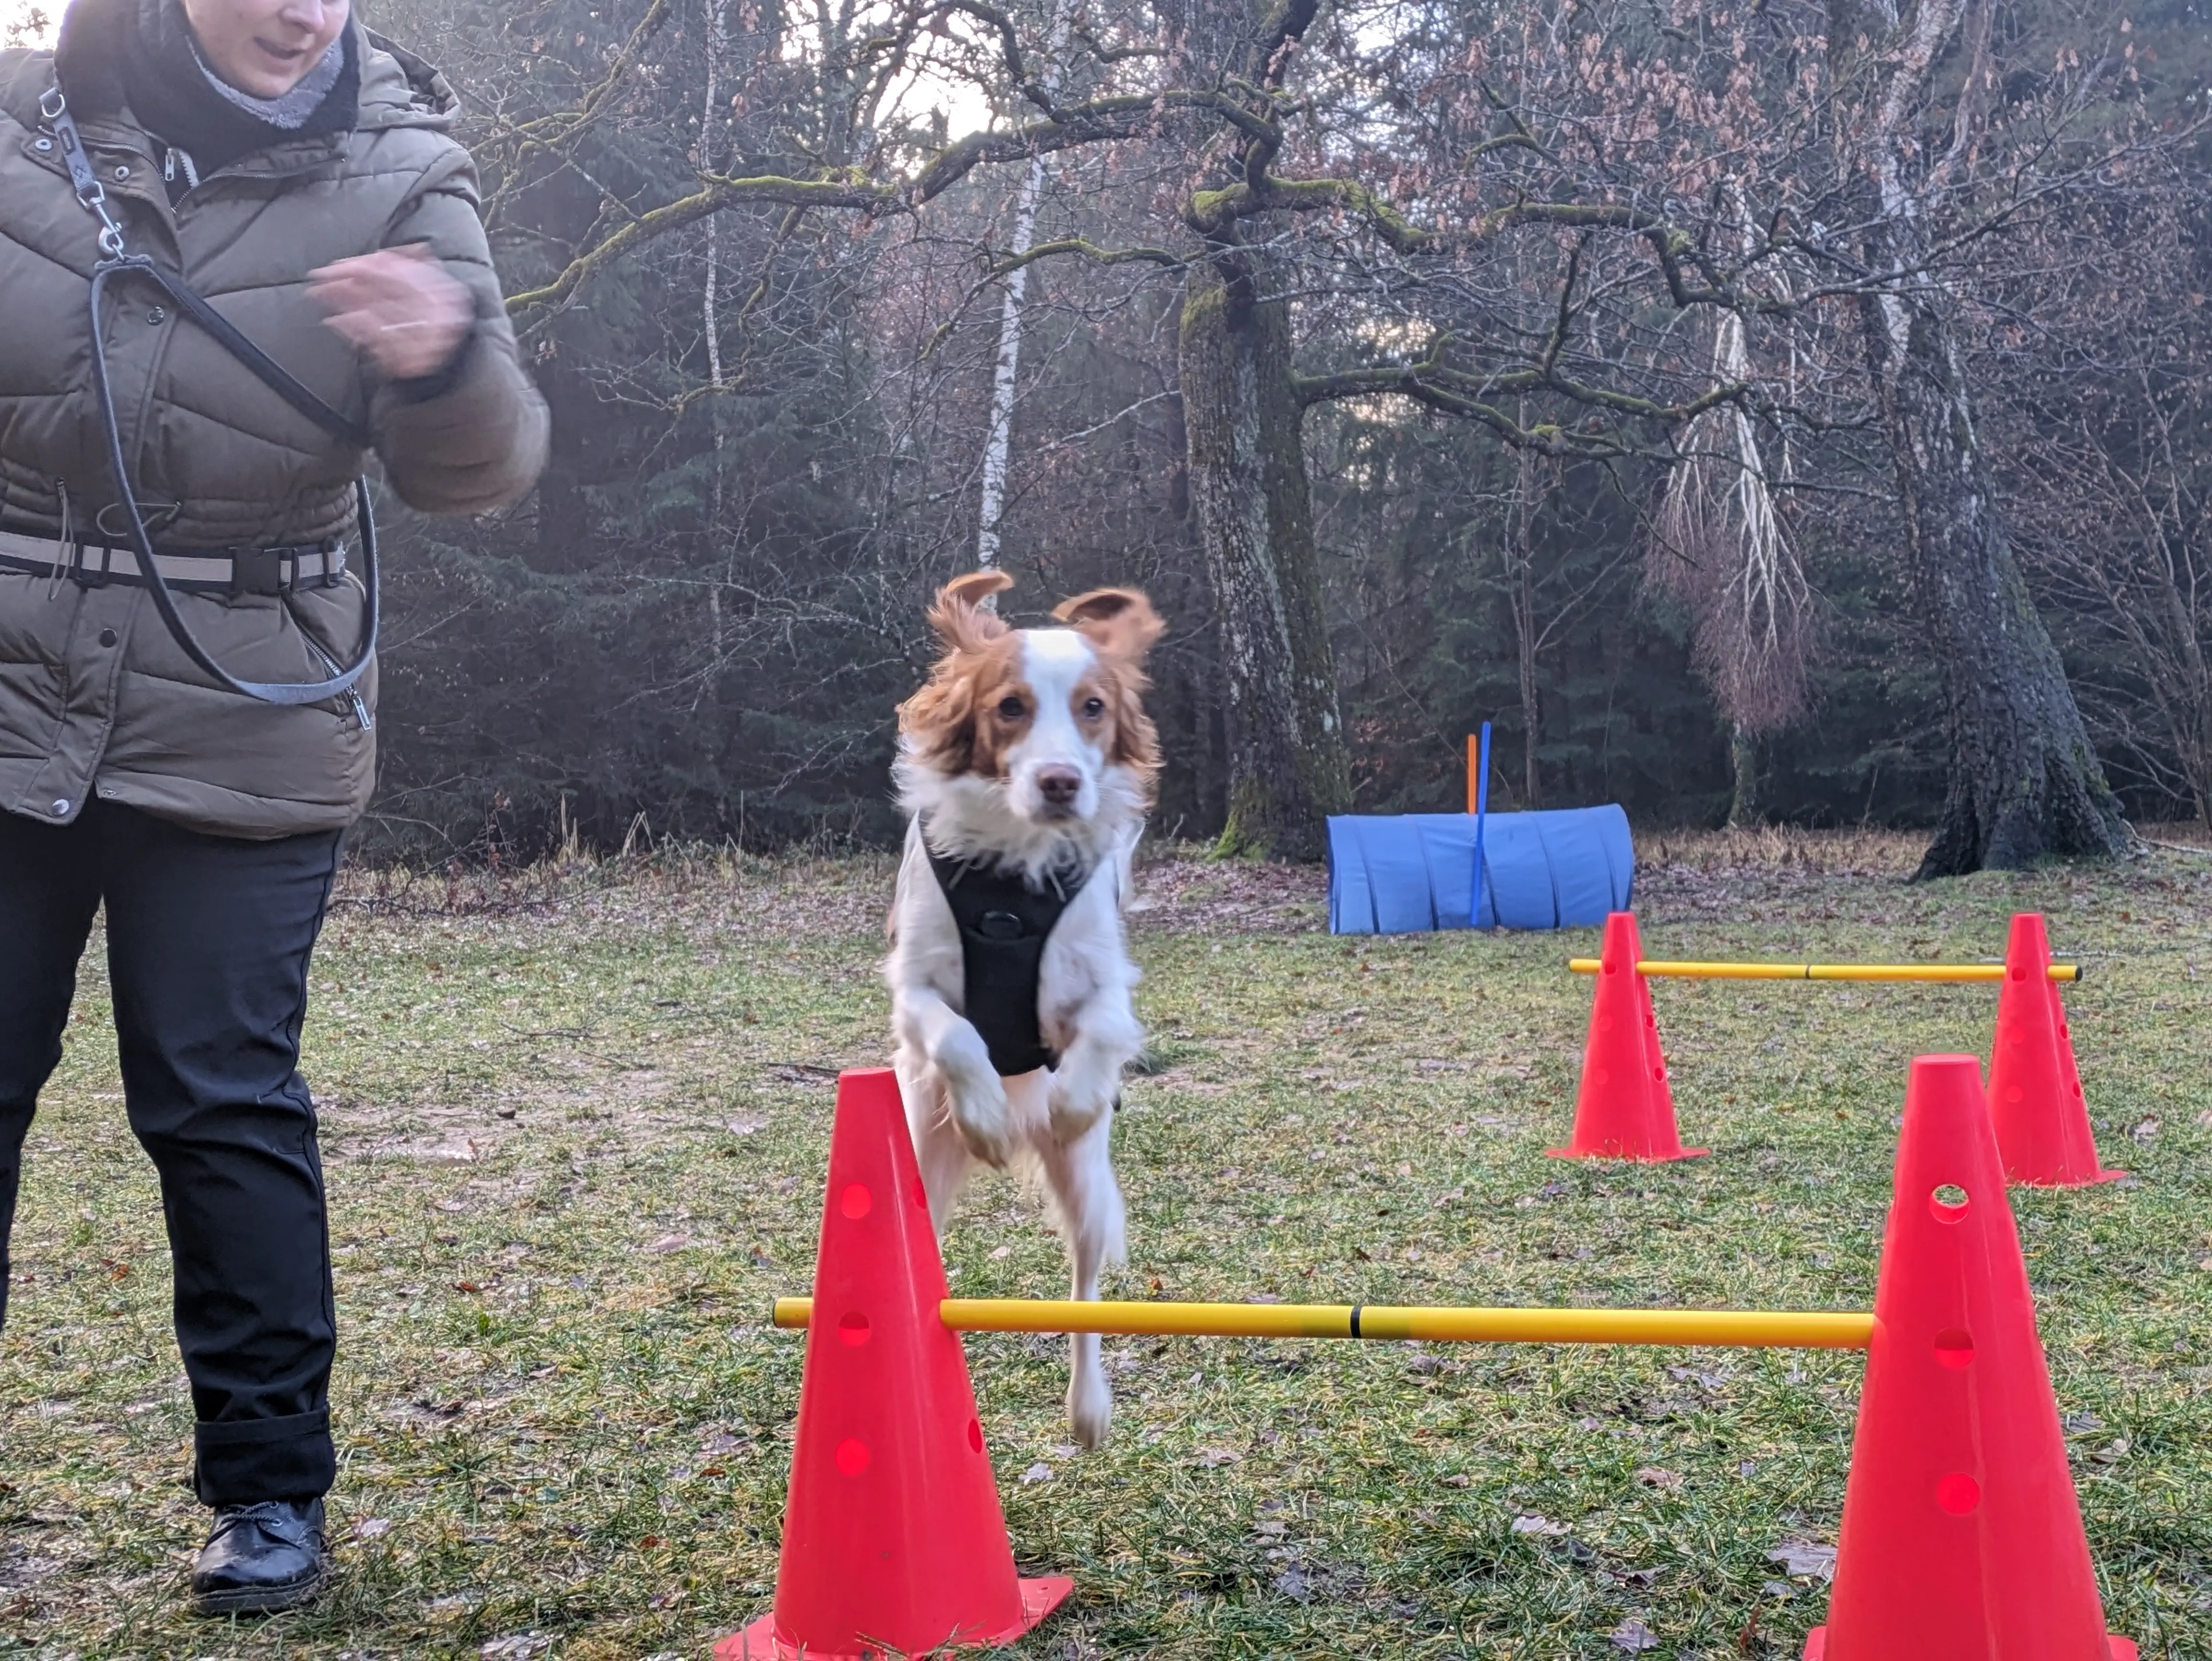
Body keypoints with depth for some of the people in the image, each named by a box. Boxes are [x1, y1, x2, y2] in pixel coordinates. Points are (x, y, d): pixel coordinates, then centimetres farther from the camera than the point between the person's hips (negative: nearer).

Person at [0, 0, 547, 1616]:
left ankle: (272, 1485, 15)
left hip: (240, 740, -2)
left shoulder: (400, 177, -6)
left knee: (226, 1109, 0)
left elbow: (480, 470, -16)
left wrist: (445, 364, -36)